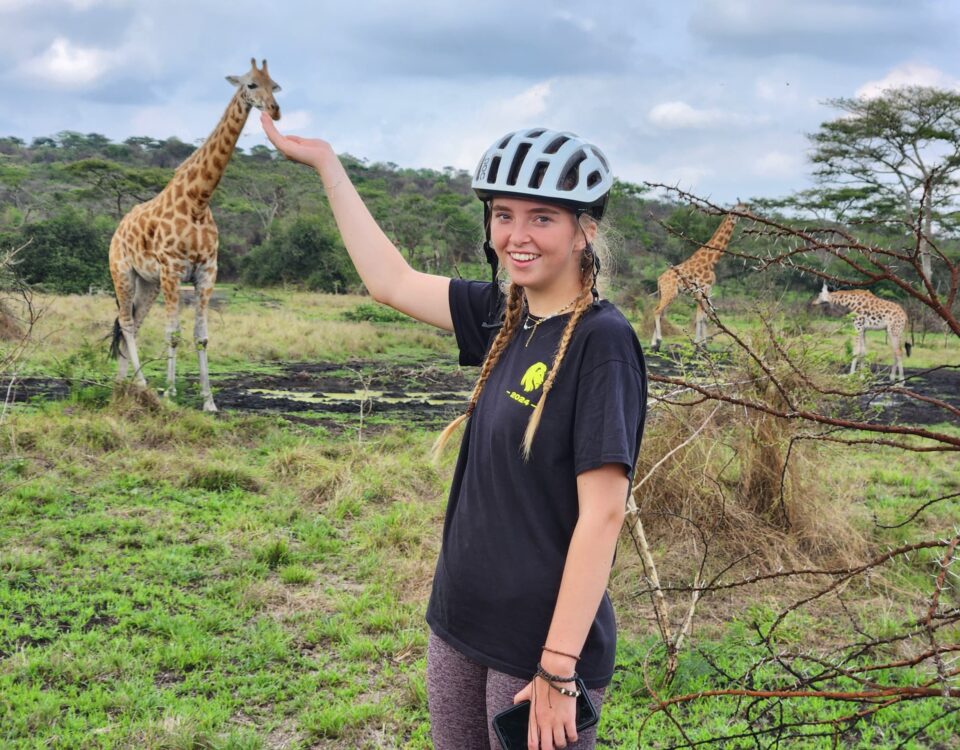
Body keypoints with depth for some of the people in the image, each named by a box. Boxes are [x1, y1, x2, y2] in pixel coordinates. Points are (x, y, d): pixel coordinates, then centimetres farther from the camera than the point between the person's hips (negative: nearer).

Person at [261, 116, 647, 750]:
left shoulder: (601, 340, -17)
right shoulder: (504, 317, 3)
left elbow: (602, 514, -20)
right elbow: (391, 280, 13)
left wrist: (558, 671, -20)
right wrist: (326, 162, 15)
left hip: (544, 648, -7)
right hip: (461, 626, 7)